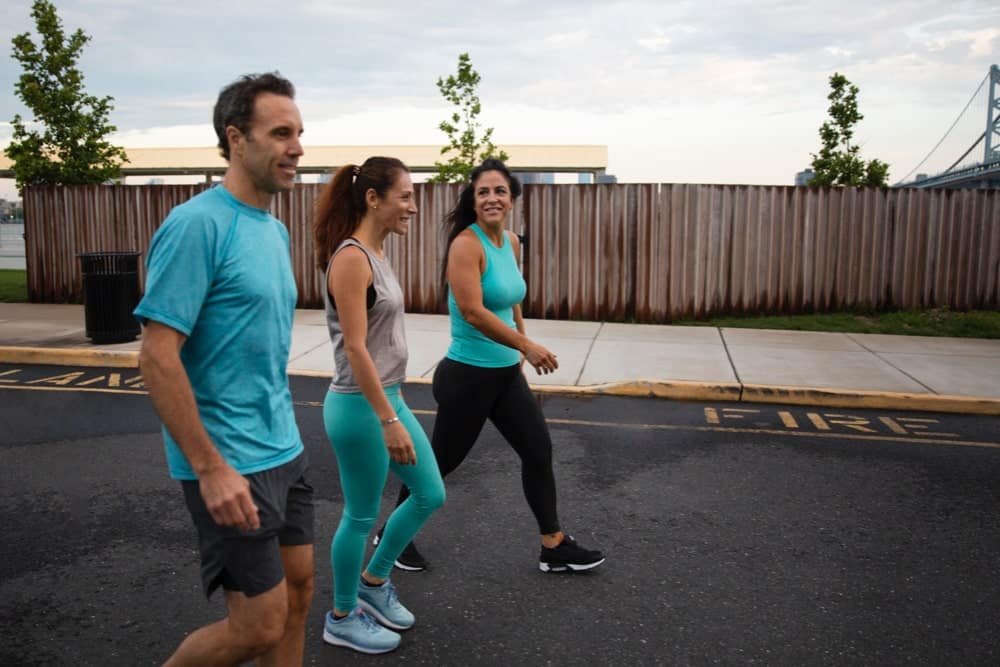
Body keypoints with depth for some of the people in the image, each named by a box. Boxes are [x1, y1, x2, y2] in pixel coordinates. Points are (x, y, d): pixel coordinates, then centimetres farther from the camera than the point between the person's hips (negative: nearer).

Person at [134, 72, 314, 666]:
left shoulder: (276, 231, 9)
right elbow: (158, 358, -20)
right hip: (231, 463, -8)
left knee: (299, 590, 15)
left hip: (285, 450, 8)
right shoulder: (198, 224, -17)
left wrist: (283, 432, 18)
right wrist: (211, 468, -21)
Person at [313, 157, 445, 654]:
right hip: (360, 407, -10)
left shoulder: (376, 254, 10)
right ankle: (342, 618, 29)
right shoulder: (351, 258, -19)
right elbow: (355, 348, -23)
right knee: (361, 516, 7)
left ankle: (373, 582, 34)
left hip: (388, 397, 10)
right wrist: (389, 421, -23)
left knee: (431, 495, 16)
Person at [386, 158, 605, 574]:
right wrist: (527, 346, -26)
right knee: (442, 461, 7)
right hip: (468, 377, -8)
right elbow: (473, 311, -28)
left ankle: (554, 547, 26)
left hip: (507, 373, 8)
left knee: (539, 451, 12)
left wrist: (520, 344, 28)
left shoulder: (512, 242, 6)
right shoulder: (466, 244, -19)